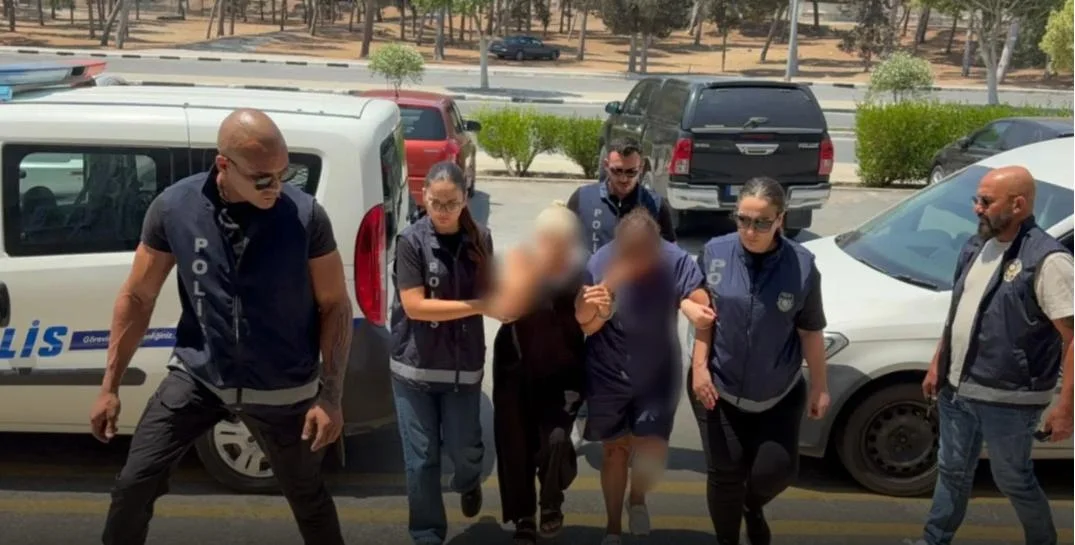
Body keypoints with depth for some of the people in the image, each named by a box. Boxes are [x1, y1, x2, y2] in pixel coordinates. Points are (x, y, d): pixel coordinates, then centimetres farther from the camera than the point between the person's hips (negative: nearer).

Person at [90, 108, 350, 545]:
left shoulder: (306, 216, -18)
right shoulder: (173, 207, -13)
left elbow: (335, 307, -8)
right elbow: (137, 297, -2)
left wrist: (331, 397, -13)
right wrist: (110, 386, 1)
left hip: (282, 389, -1)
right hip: (197, 374, 1)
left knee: (307, 498, 15)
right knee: (133, 484, 4)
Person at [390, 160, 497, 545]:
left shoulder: (479, 239, 1)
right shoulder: (411, 241, -10)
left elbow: (488, 292, 9)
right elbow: (414, 306, -16)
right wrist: (480, 306, -19)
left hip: (464, 364, 2)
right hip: (415, 365, -2)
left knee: (465, 451, 7)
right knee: (421, 459, 4)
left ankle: (468, 484, 44)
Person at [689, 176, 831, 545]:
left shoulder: (802, 265, -13)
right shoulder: (715, 253, -11)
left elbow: (810, 330, -4)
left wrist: (819, 385, 1)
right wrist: (699, 366, -9)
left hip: (779, 394, 0)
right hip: (719, 388, 0)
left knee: (777, 470, 2)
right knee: (725, 474, 6)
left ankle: (753, 506, 39)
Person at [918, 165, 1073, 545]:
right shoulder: (976, 246, 5)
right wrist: (937, 364, 17)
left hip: (1008, 399, -7)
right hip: (956, 388, 7)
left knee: (1012, 479, 12)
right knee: (953, 471, 20)